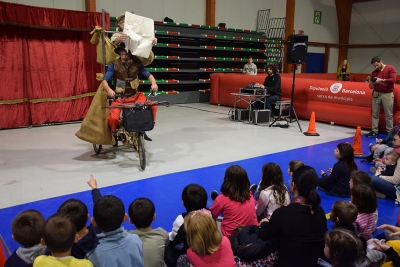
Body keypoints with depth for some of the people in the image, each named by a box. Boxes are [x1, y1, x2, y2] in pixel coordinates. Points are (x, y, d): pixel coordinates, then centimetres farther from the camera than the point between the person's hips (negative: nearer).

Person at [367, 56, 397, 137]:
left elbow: (393, 80, -13)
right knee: (375, 113, 0)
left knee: (389, 114, -2)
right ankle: (374, 131, 2)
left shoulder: (391, 68, 0)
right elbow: (371, 86, 14)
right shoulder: (374, 72, 11)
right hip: (376, 94, 4)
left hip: (387, 94, -4)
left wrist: (382, 80, -22)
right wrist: (372, 84, -9)